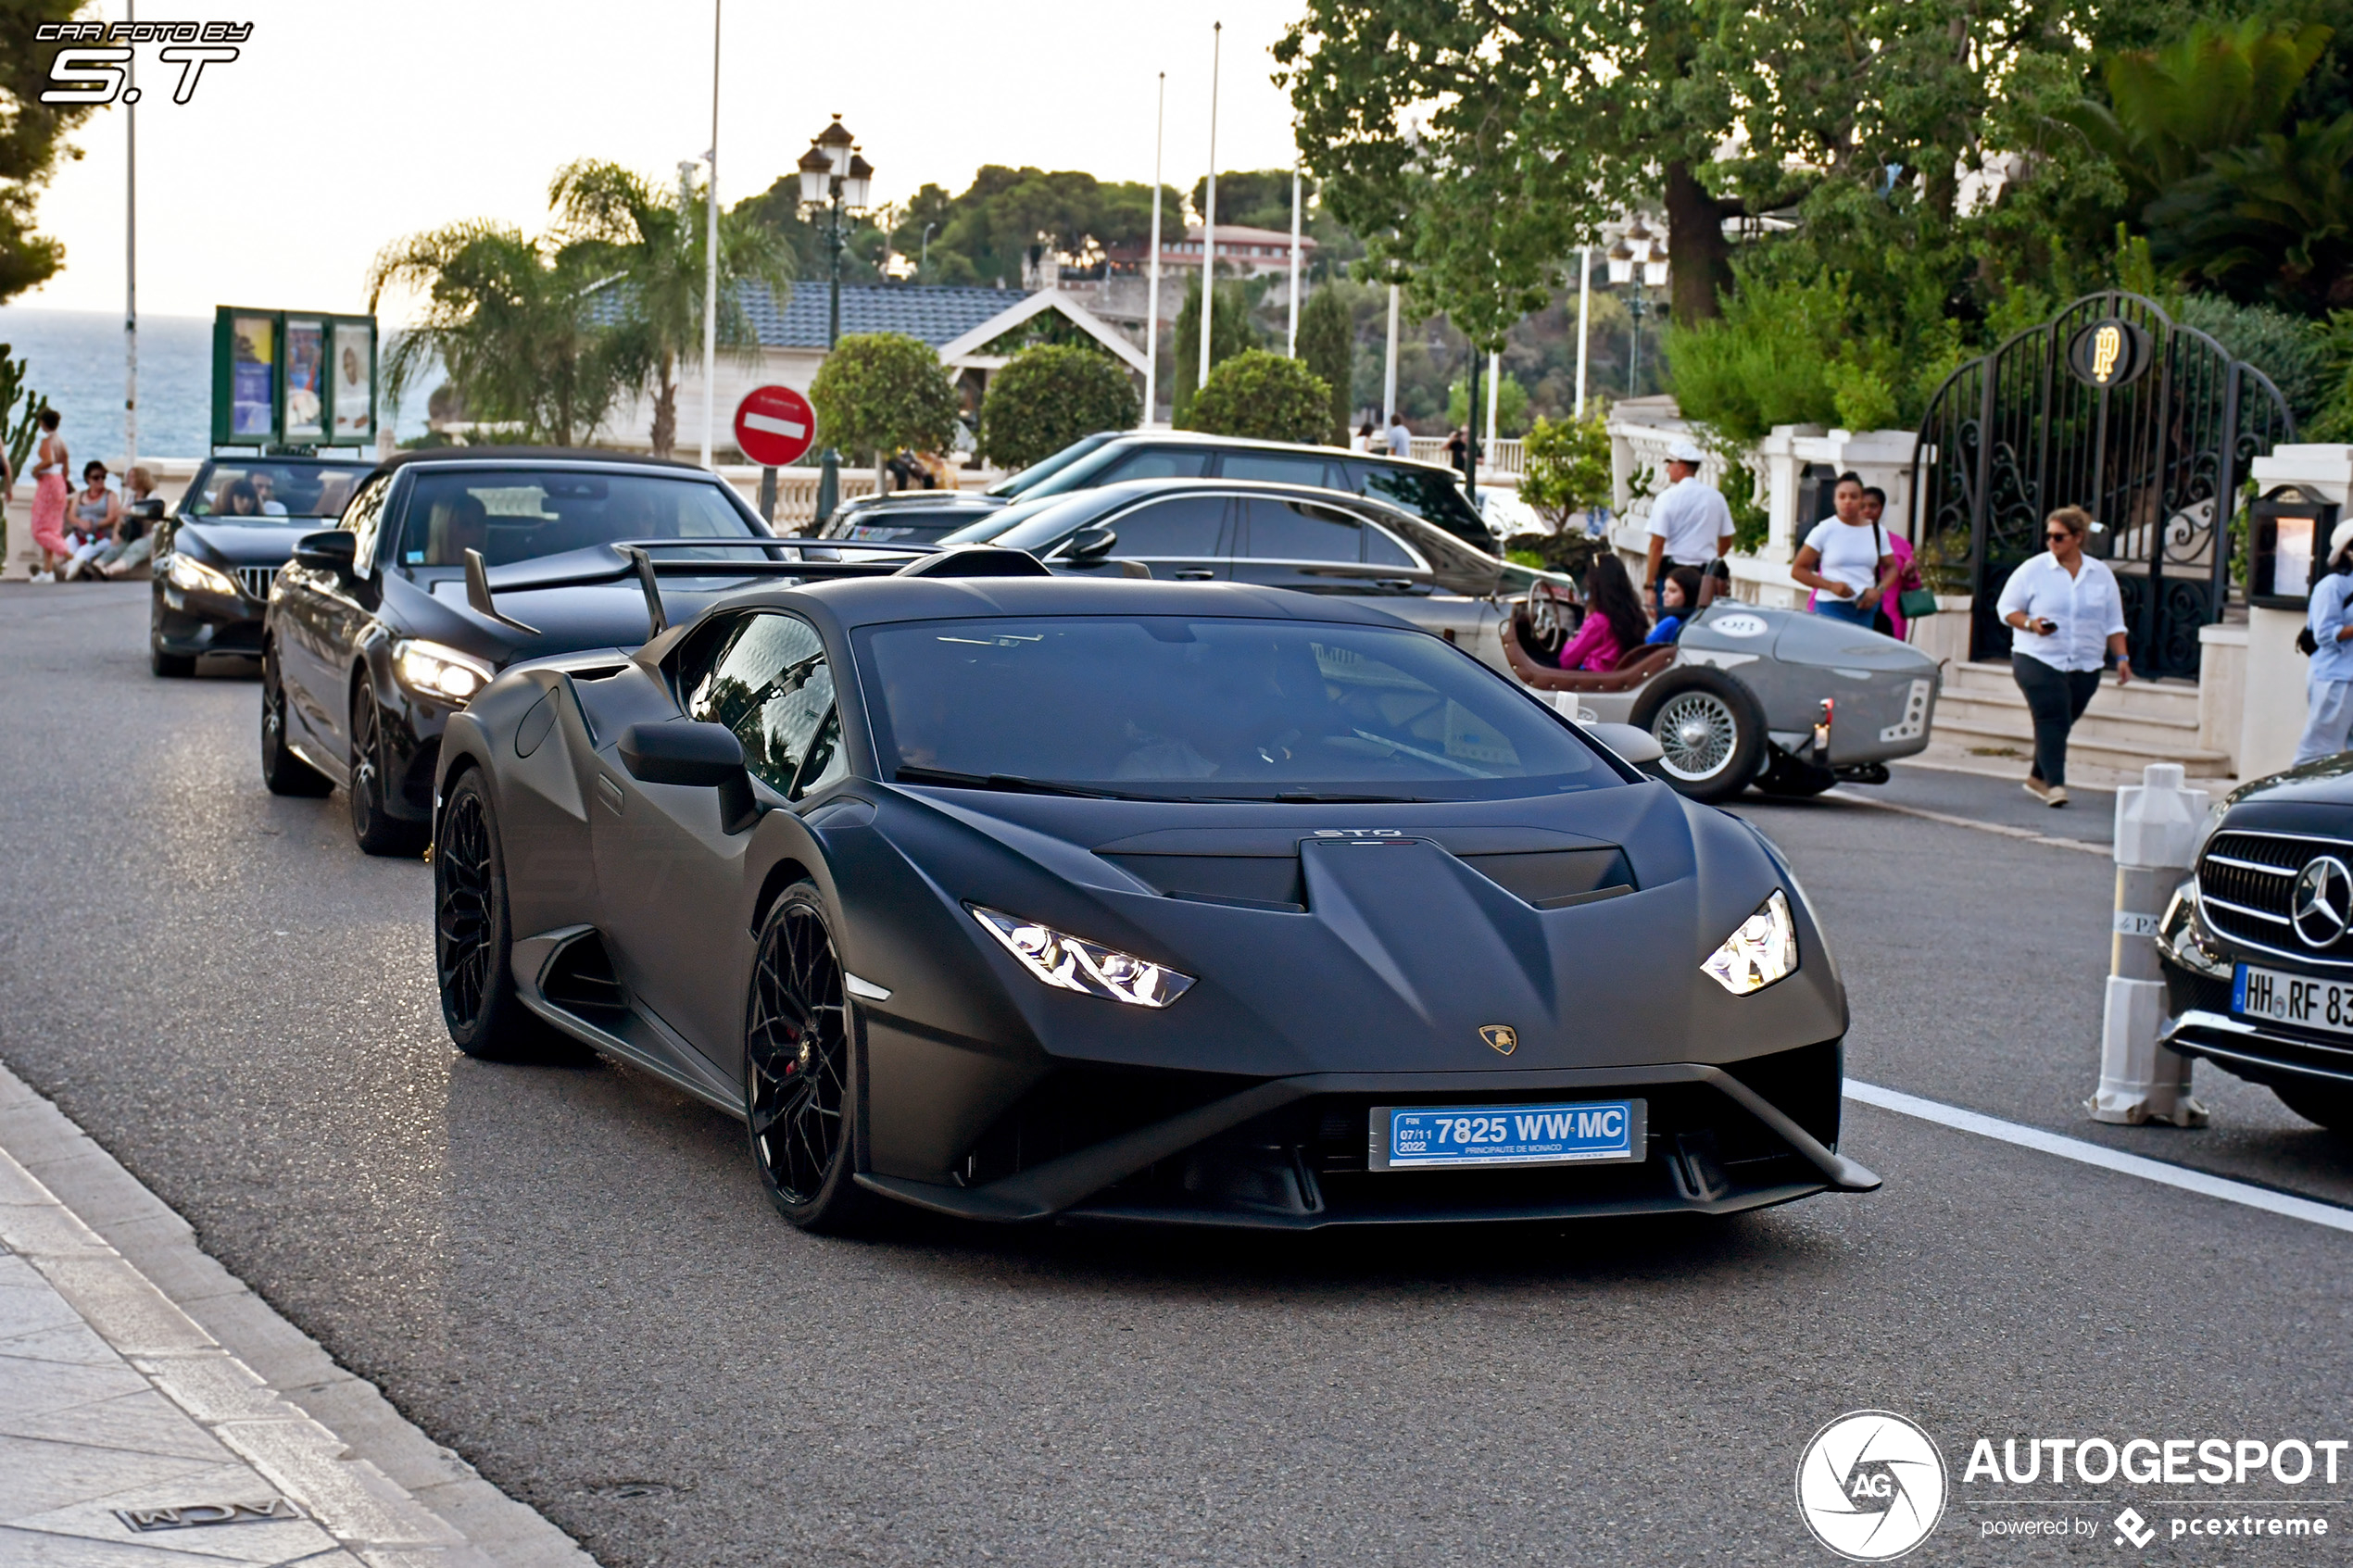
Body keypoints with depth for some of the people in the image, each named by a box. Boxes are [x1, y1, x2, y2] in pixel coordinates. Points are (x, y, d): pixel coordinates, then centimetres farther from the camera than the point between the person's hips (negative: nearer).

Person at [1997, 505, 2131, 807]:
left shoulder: (2101, 575, 9)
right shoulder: (2034, 570, 0)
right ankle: (2055, 783, -19)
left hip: (2085, 666, 3)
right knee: (2052, 720, -16)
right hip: (2038, 660, -3)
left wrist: (2121, 657, 5)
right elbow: (2006, 608, 4)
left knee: (2060, 723, 7)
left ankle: (2038, 777, 23)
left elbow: (2113, 623, 14)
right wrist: (2031, 624, -14)